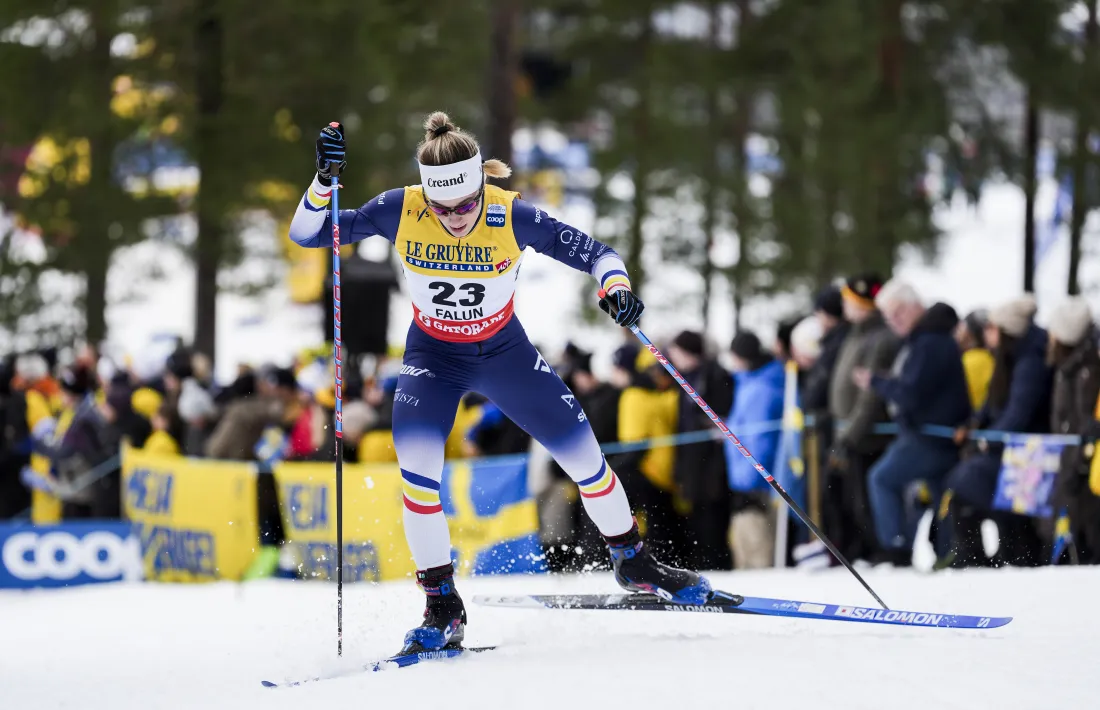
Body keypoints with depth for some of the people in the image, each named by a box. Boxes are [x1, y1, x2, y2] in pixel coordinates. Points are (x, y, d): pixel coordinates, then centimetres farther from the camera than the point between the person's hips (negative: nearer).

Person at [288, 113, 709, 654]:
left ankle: (633, 563, 28)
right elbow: (306, 235, -19)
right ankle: (442, 607, -11)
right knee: (416, 461, -24)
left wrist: (616, 285, -38)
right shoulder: (401, 212, -23)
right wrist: (324, 181, -36)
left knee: (582, 452, 0)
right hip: (433, 355, 0)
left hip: (505, 351, 0)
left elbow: (594, 252, -17)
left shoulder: (512, 216, -25)